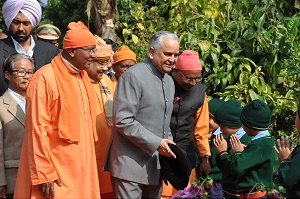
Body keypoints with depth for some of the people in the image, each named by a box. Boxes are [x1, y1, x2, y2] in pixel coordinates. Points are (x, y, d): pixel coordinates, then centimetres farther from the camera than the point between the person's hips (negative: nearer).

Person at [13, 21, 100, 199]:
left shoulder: (83, 77, 12)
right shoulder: (45, 78, -12)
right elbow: (37, 129, -15)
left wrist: (88, 166, 16)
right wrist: (44, 175, -17)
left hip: (81, 168, 7)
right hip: (56, 172, -7)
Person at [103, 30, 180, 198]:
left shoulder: (169, 81, 15)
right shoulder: (133, 76, -10)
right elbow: (123, 121, -17)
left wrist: (167, 145, 6)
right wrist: (156, 143, -17)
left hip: (155, 165, 8)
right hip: (131, 165, -8)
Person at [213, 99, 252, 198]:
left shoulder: (245, 142, -21)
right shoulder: (229, 139, 6)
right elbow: (222, 167, 11)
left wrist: (223, 152, -20)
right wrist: (219, 153, -6)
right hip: (227, 191, 8)